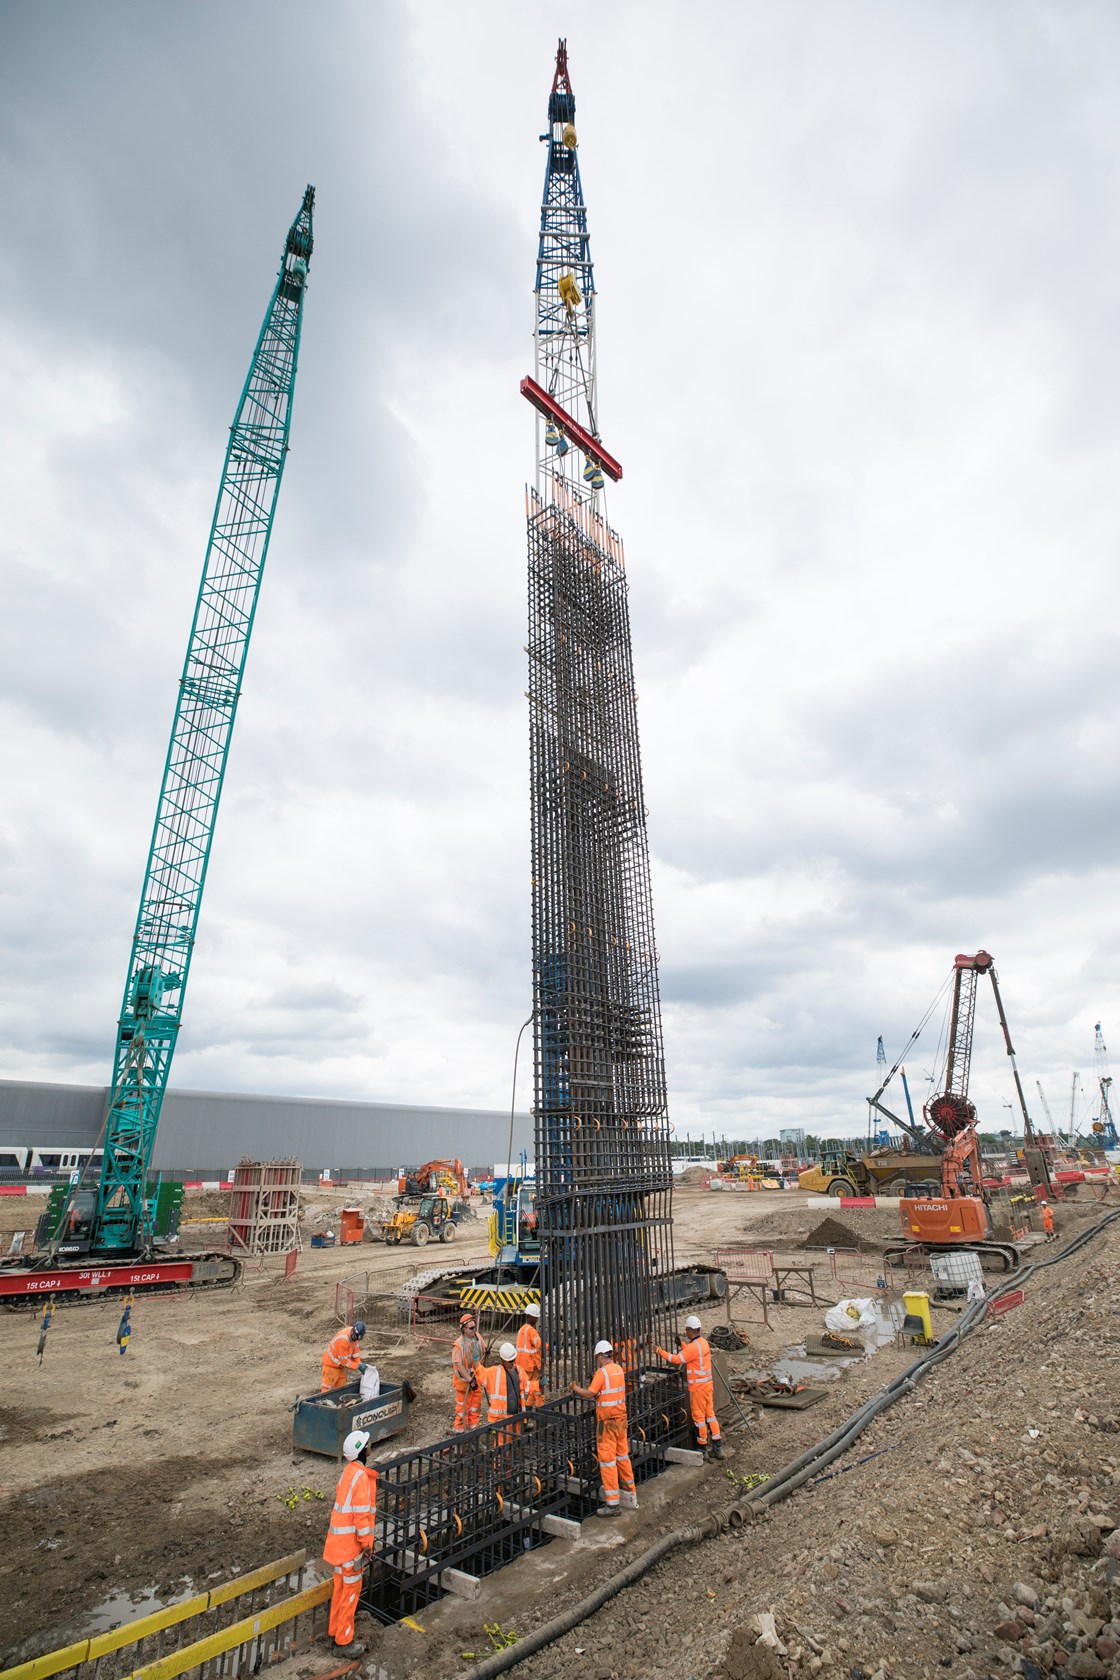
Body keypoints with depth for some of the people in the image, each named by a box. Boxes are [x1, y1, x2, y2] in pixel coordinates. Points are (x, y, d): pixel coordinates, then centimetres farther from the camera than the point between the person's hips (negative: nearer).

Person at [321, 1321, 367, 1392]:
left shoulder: (355, 1336, -11)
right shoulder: (343, 1339, -35)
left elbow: (355, 1351, 2)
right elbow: (343, 1360, -27)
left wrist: (360, 1364, -7)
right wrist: (358, 1366, -24)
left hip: (341, 1365, 8)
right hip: (331, 1365, -8)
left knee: (341, 1388, 12)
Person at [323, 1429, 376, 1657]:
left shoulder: (349, 1471, 4)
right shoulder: (361, 1477, -25)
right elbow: (361, 1515, -24)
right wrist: (367, 1544, -15)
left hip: (340, 1540, 9)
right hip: (350, 1542, -9)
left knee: (341, 1587, 22)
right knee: (351, 1589, 5)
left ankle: (336, 1630, 36)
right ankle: (344, 1641, 16)